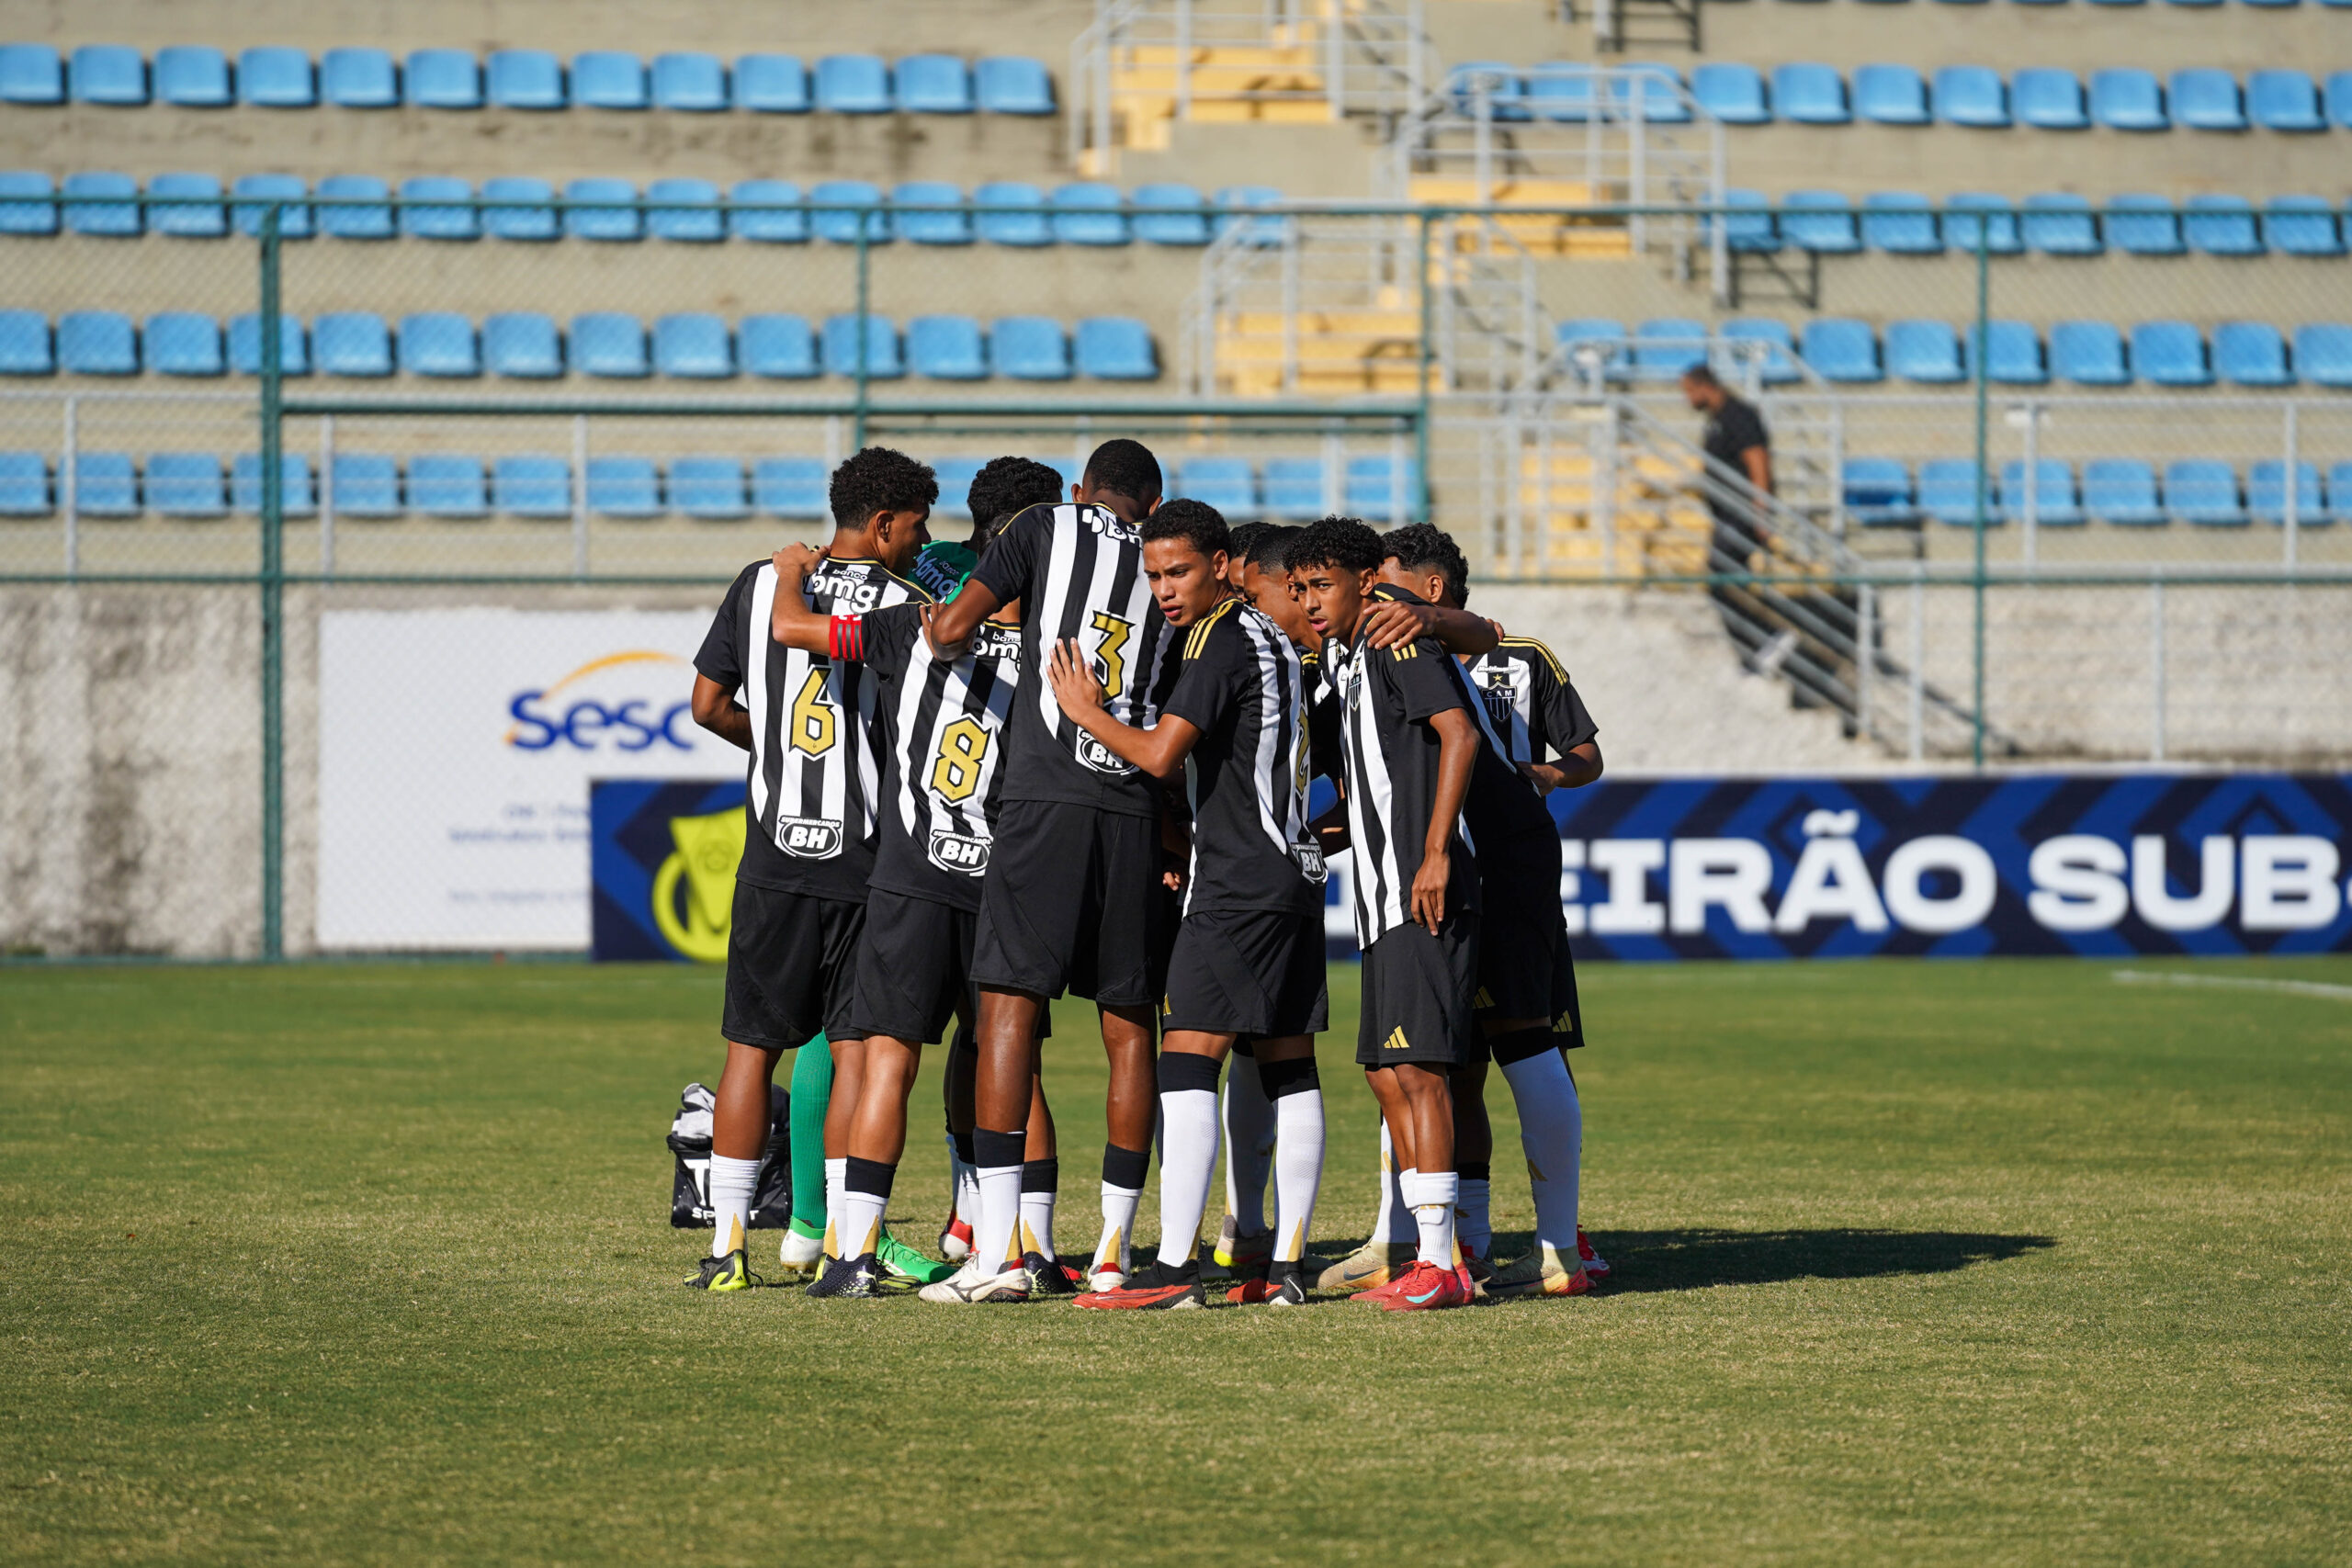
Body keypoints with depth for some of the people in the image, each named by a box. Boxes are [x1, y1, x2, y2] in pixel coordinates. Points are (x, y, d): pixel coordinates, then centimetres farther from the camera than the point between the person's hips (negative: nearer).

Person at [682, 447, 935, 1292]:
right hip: (867, 860, -3)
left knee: (752, 1048, 8)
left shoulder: (760, 584, 6)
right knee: (856, 1051, 2)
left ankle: (727, 1244, 6)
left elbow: (709, 705, 9)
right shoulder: (906, 607, -5)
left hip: (773, 855, 3)